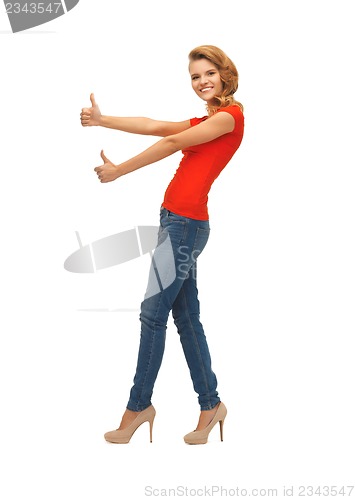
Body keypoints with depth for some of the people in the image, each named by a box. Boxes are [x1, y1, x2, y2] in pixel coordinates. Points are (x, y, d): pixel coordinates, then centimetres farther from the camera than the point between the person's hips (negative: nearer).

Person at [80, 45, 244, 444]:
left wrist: (118, 171, -3)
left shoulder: (231, 116, -6)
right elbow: (153, 126, 15)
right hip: (179, 220, 9)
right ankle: (210, 405, 19)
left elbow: (171, 143, -7)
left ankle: (139, 405, 5)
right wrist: (102, 120, 6)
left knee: (153, 313, -5)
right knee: (186, 318, 11)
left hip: (186, 221, -9)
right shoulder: (205, 122, 22)